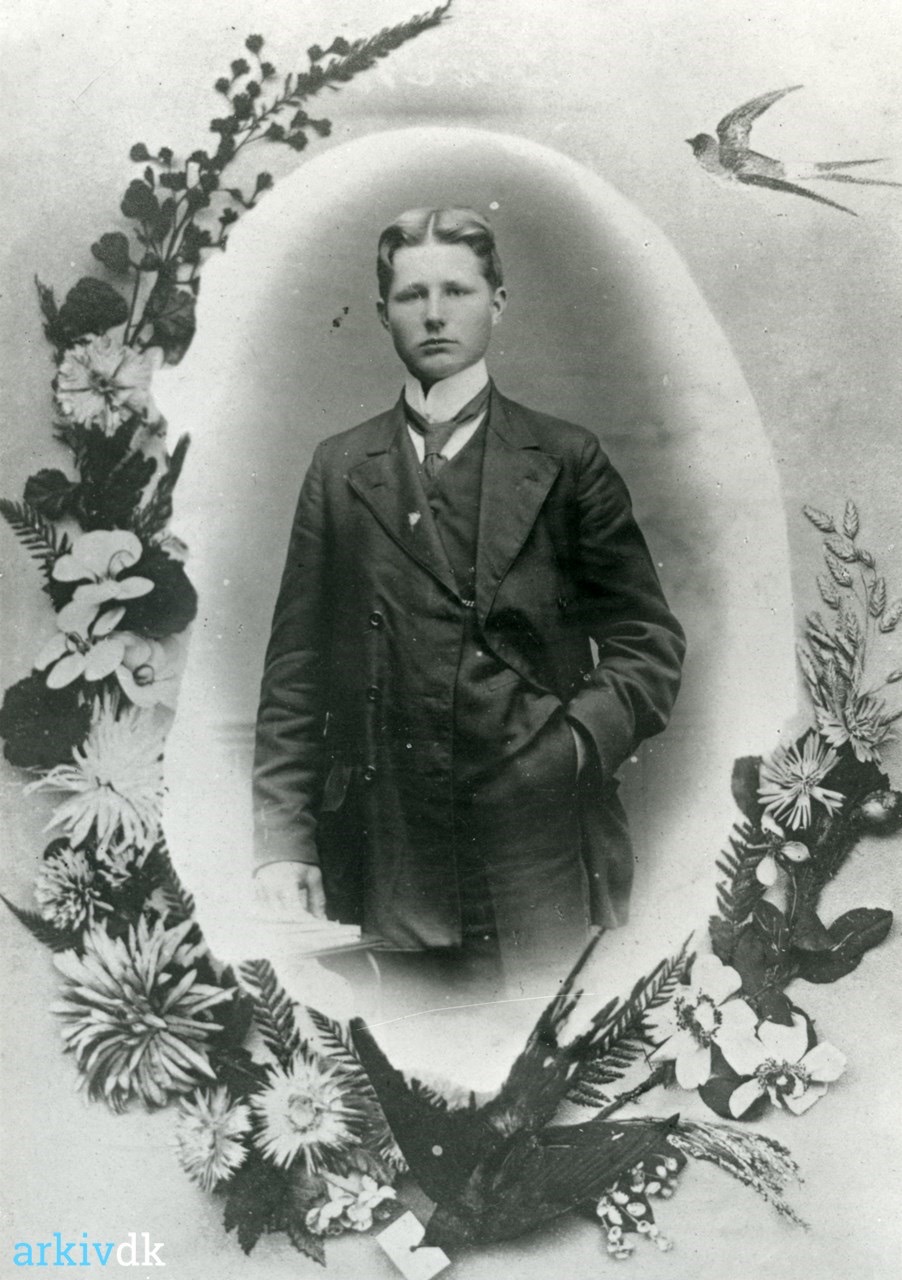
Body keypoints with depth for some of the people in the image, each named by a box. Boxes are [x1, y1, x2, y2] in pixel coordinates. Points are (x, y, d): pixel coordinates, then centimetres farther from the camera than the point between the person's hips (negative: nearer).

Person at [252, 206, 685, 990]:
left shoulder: (568, 461, 6)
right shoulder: (340, 469, 11)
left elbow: (648, 642, 6)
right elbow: (297, 664, 7)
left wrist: (575, 744, -11)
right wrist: (281, 838, 0)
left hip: (543, 863, -1)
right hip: (384, 863, 2)